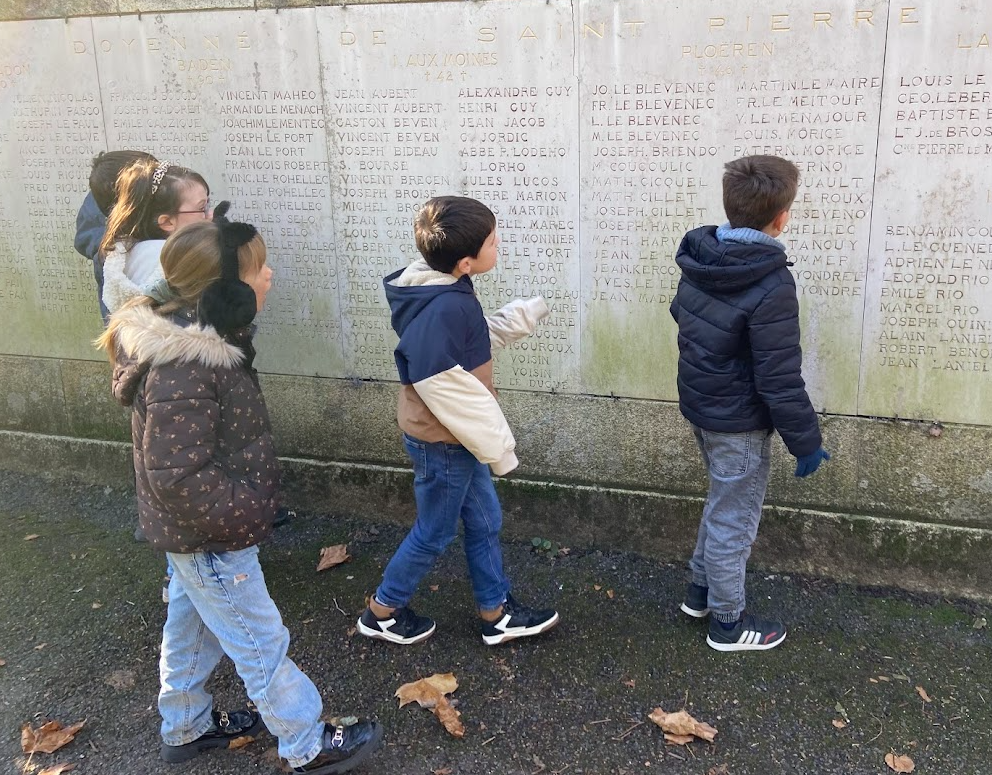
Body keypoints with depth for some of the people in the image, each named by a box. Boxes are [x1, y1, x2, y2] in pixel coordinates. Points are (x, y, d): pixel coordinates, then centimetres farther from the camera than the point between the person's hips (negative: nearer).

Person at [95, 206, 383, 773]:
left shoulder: (200, 339, -1)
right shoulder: (183, 367, -33)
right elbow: (177, 475, -32)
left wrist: (249, 500, 16)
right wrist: (245, 514, -22)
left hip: (194, 533, 10)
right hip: (211, 541, -10)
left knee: (191, 626, 26)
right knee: (261, 643, 7)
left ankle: (187, 727, 47)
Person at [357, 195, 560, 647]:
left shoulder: (449, 291, -1)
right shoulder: (440, 311, -31)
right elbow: (442, 389, -29)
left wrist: (521, 318, 3)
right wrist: (497, 446, -19)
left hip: (457, 437, 9)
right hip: (441, 443, -9)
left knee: (484, 522, 19)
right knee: (435, 533, 10)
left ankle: (496, 614, 36)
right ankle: (382, 613, 31)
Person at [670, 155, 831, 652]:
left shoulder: (698, 261, -2)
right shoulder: (770, 284, -26)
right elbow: (779, 378, -24)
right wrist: (806, 440, -12)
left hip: (699, 405, 8)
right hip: (739, 422, -8)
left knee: (722, 502, 26)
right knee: (734, 519, 8)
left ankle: (701, 590, 39)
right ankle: (728, 623, 24)